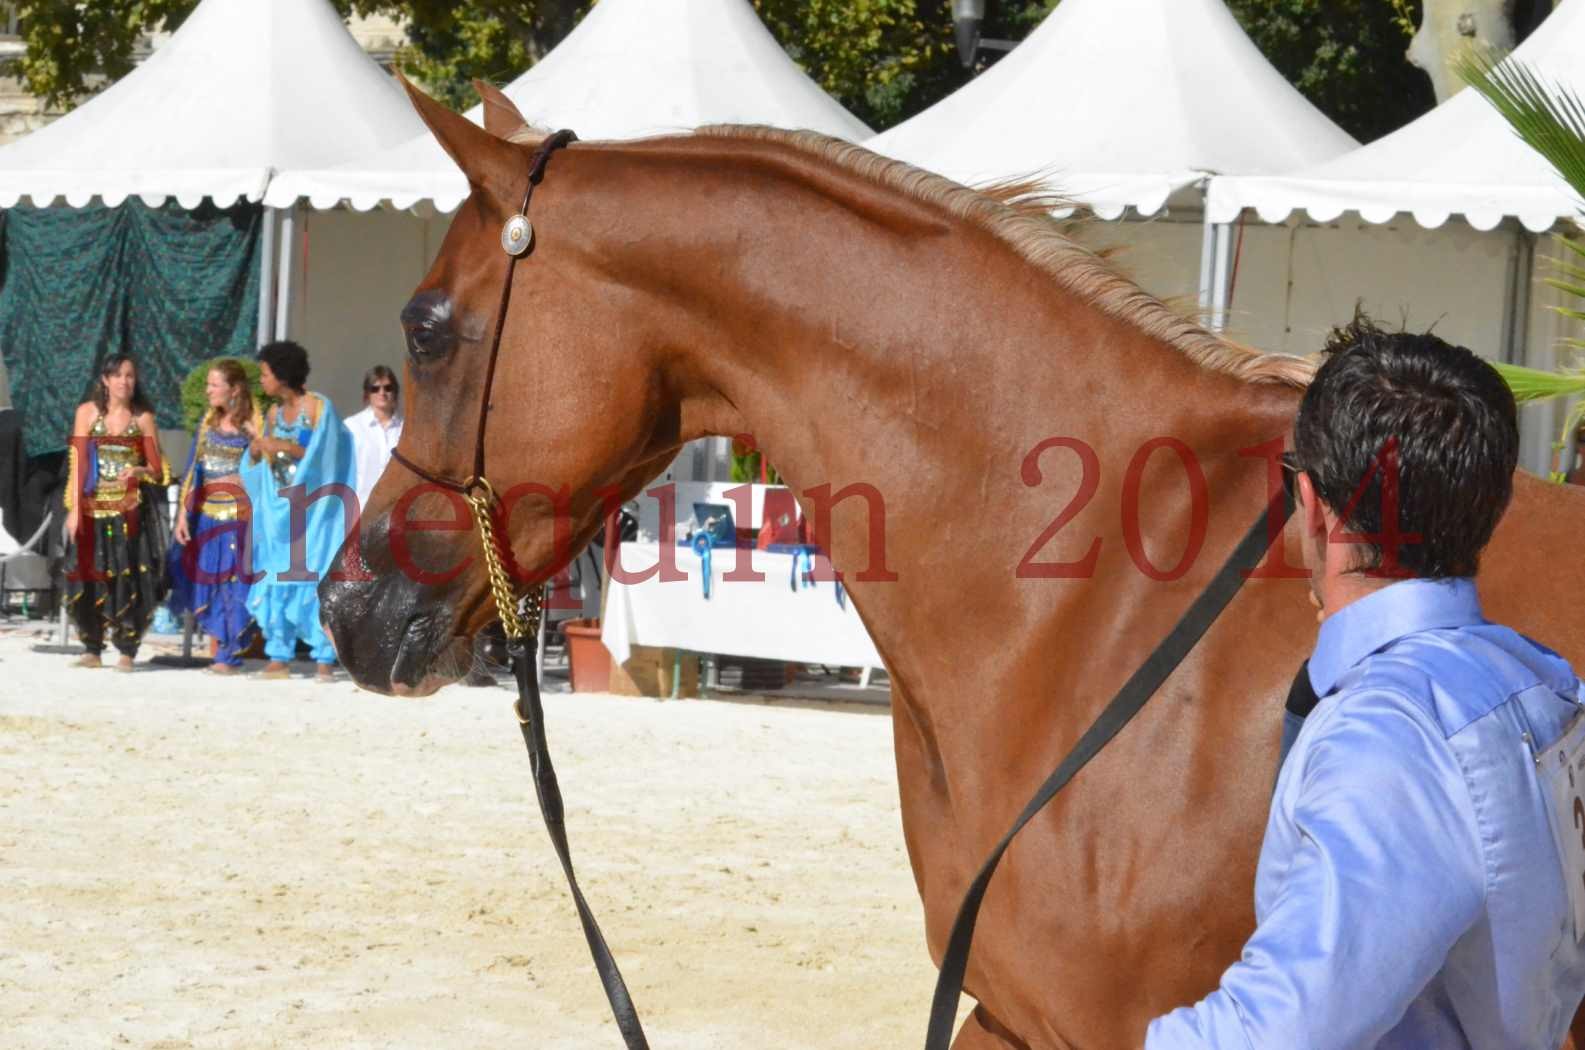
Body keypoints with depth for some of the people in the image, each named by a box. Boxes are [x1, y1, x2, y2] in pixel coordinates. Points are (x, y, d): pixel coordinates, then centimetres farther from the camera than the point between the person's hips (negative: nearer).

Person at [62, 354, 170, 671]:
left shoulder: (142, 417, 6)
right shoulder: (88, 412, 5)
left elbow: (158, 470, 6)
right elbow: (77, 463, 1)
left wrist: (139, 471, -16)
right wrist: (74, 509, -5)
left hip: (130, 507, -1)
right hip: (93, 506, 1)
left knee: (128, 575, -8)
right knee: (89, 576, -2)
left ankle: (127, 650, -2)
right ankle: (92, 648, 7)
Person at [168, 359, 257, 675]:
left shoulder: (250, 426, -4)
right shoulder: (208, 421, 12)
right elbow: (193, 469, 11)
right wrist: (183, 514, 7)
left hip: (237, 514, -6)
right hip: (206, 514, 6)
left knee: (234, 581, -6)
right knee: (206, 579, 6)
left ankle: (230, 655, -3)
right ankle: (217, 648, 14)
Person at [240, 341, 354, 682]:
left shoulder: (319, 408, -4)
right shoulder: (273, 415, 13)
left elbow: (322, 456, -11)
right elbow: (257, 468, 14)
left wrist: (286, 448, -18)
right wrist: (255, 452, -6)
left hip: (312, 509, -6)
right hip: (279, 509, 6)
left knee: (316, 577, -9)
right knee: (276, 580, 0)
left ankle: (326, 659, -7)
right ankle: (279, 657, 1)